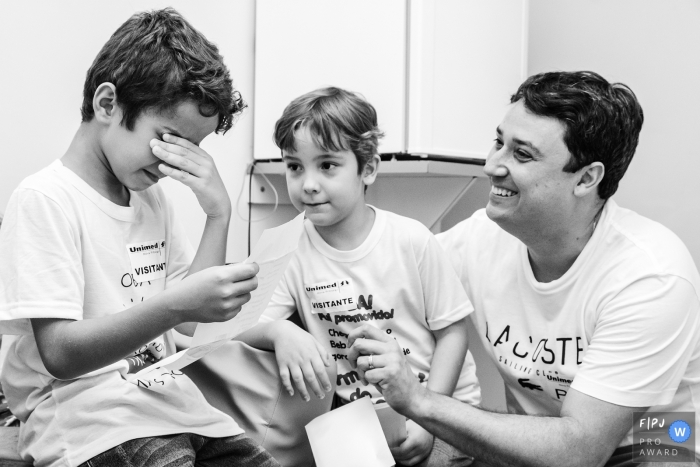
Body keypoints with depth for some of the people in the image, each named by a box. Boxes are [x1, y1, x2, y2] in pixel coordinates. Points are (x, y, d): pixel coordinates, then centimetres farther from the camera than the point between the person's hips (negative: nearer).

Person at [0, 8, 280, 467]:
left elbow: (189, 321, 9)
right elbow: (59, 353, -18)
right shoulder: (44, 199, -10)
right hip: (85, 414, -7)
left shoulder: (151, 196, 13)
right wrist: (174, 305, -31)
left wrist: (219, 214, -1)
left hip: (168, 402, 7)